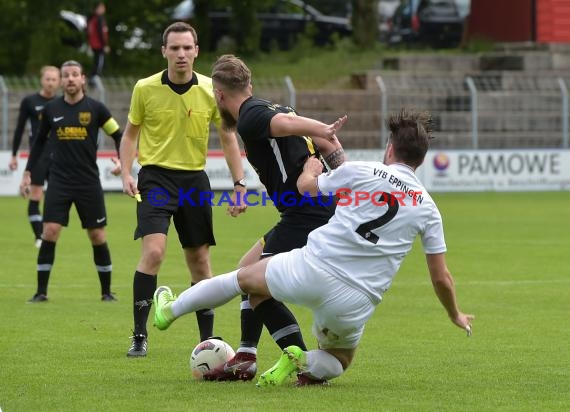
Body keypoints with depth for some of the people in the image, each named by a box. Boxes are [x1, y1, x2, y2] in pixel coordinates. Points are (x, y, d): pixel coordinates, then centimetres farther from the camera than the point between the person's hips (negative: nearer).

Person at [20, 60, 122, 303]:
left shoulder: (95, 108, -2)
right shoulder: (51, 109, 3)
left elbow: (118, 135, 5)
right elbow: (40, 141, 16)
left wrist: (122, 160, -11)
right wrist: (29, 171, 13)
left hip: (89, 182, -1)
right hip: (59, 181, 1)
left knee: (97, 236, 2)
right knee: (50, 232, -10)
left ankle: (106, 291, 15)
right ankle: (41, 291, -3)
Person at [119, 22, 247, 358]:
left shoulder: (211, 90, -3)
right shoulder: (145, 88, -5)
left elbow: (229, 139, 6)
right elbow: (131, 133, 9)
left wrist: (239, 184, -1)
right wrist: (127, 173, -5)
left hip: (194, 179, 2)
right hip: (156, 177, -2)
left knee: (200, 261, 8)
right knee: (154, 252, -19)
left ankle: (207, 339, 19)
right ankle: (139, 336, -12)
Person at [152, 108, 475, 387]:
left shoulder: (360, 172, 1)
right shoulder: (427, 209, 7)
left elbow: (306, 186, 16)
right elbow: (441, 277, 11)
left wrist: (311, 168, 40)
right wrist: (456, 315, 30)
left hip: (311, 268, -1)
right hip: (354, 304, 1)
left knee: (243, 278, 26)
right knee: (339, 362, 29)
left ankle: (170, 310, 40)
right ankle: (305, 365, -4)